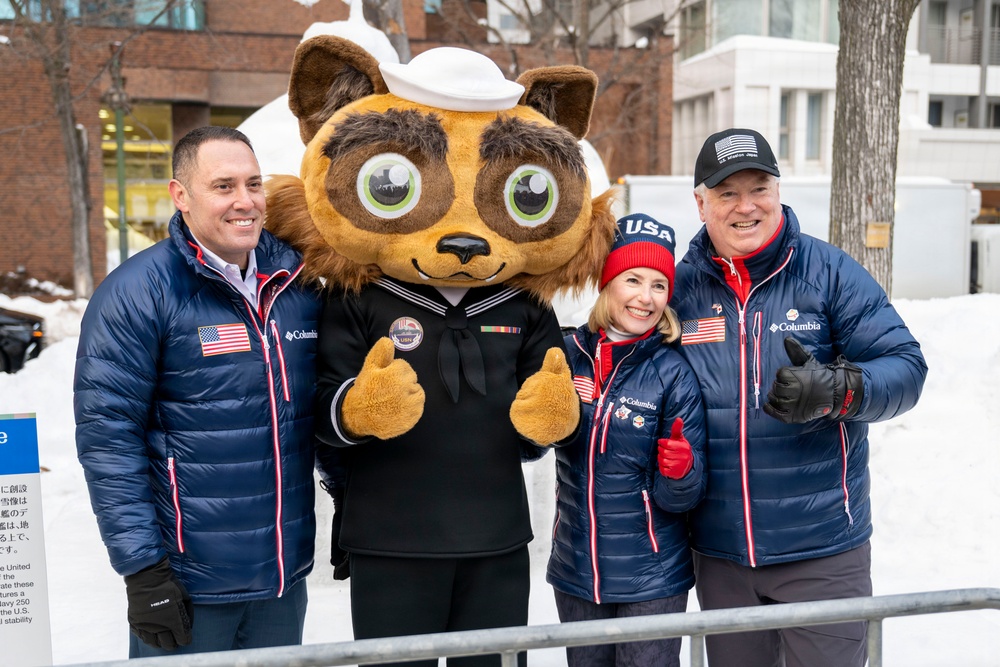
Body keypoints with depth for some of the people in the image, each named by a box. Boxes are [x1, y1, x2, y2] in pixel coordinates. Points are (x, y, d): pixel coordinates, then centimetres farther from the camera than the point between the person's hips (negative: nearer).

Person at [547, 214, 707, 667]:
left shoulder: (674, 374, -12)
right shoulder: (568, 354, -6)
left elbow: (681, 498, -10)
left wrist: (680, 470, -29)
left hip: (653, 582, -2)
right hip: (574, 576, 3)